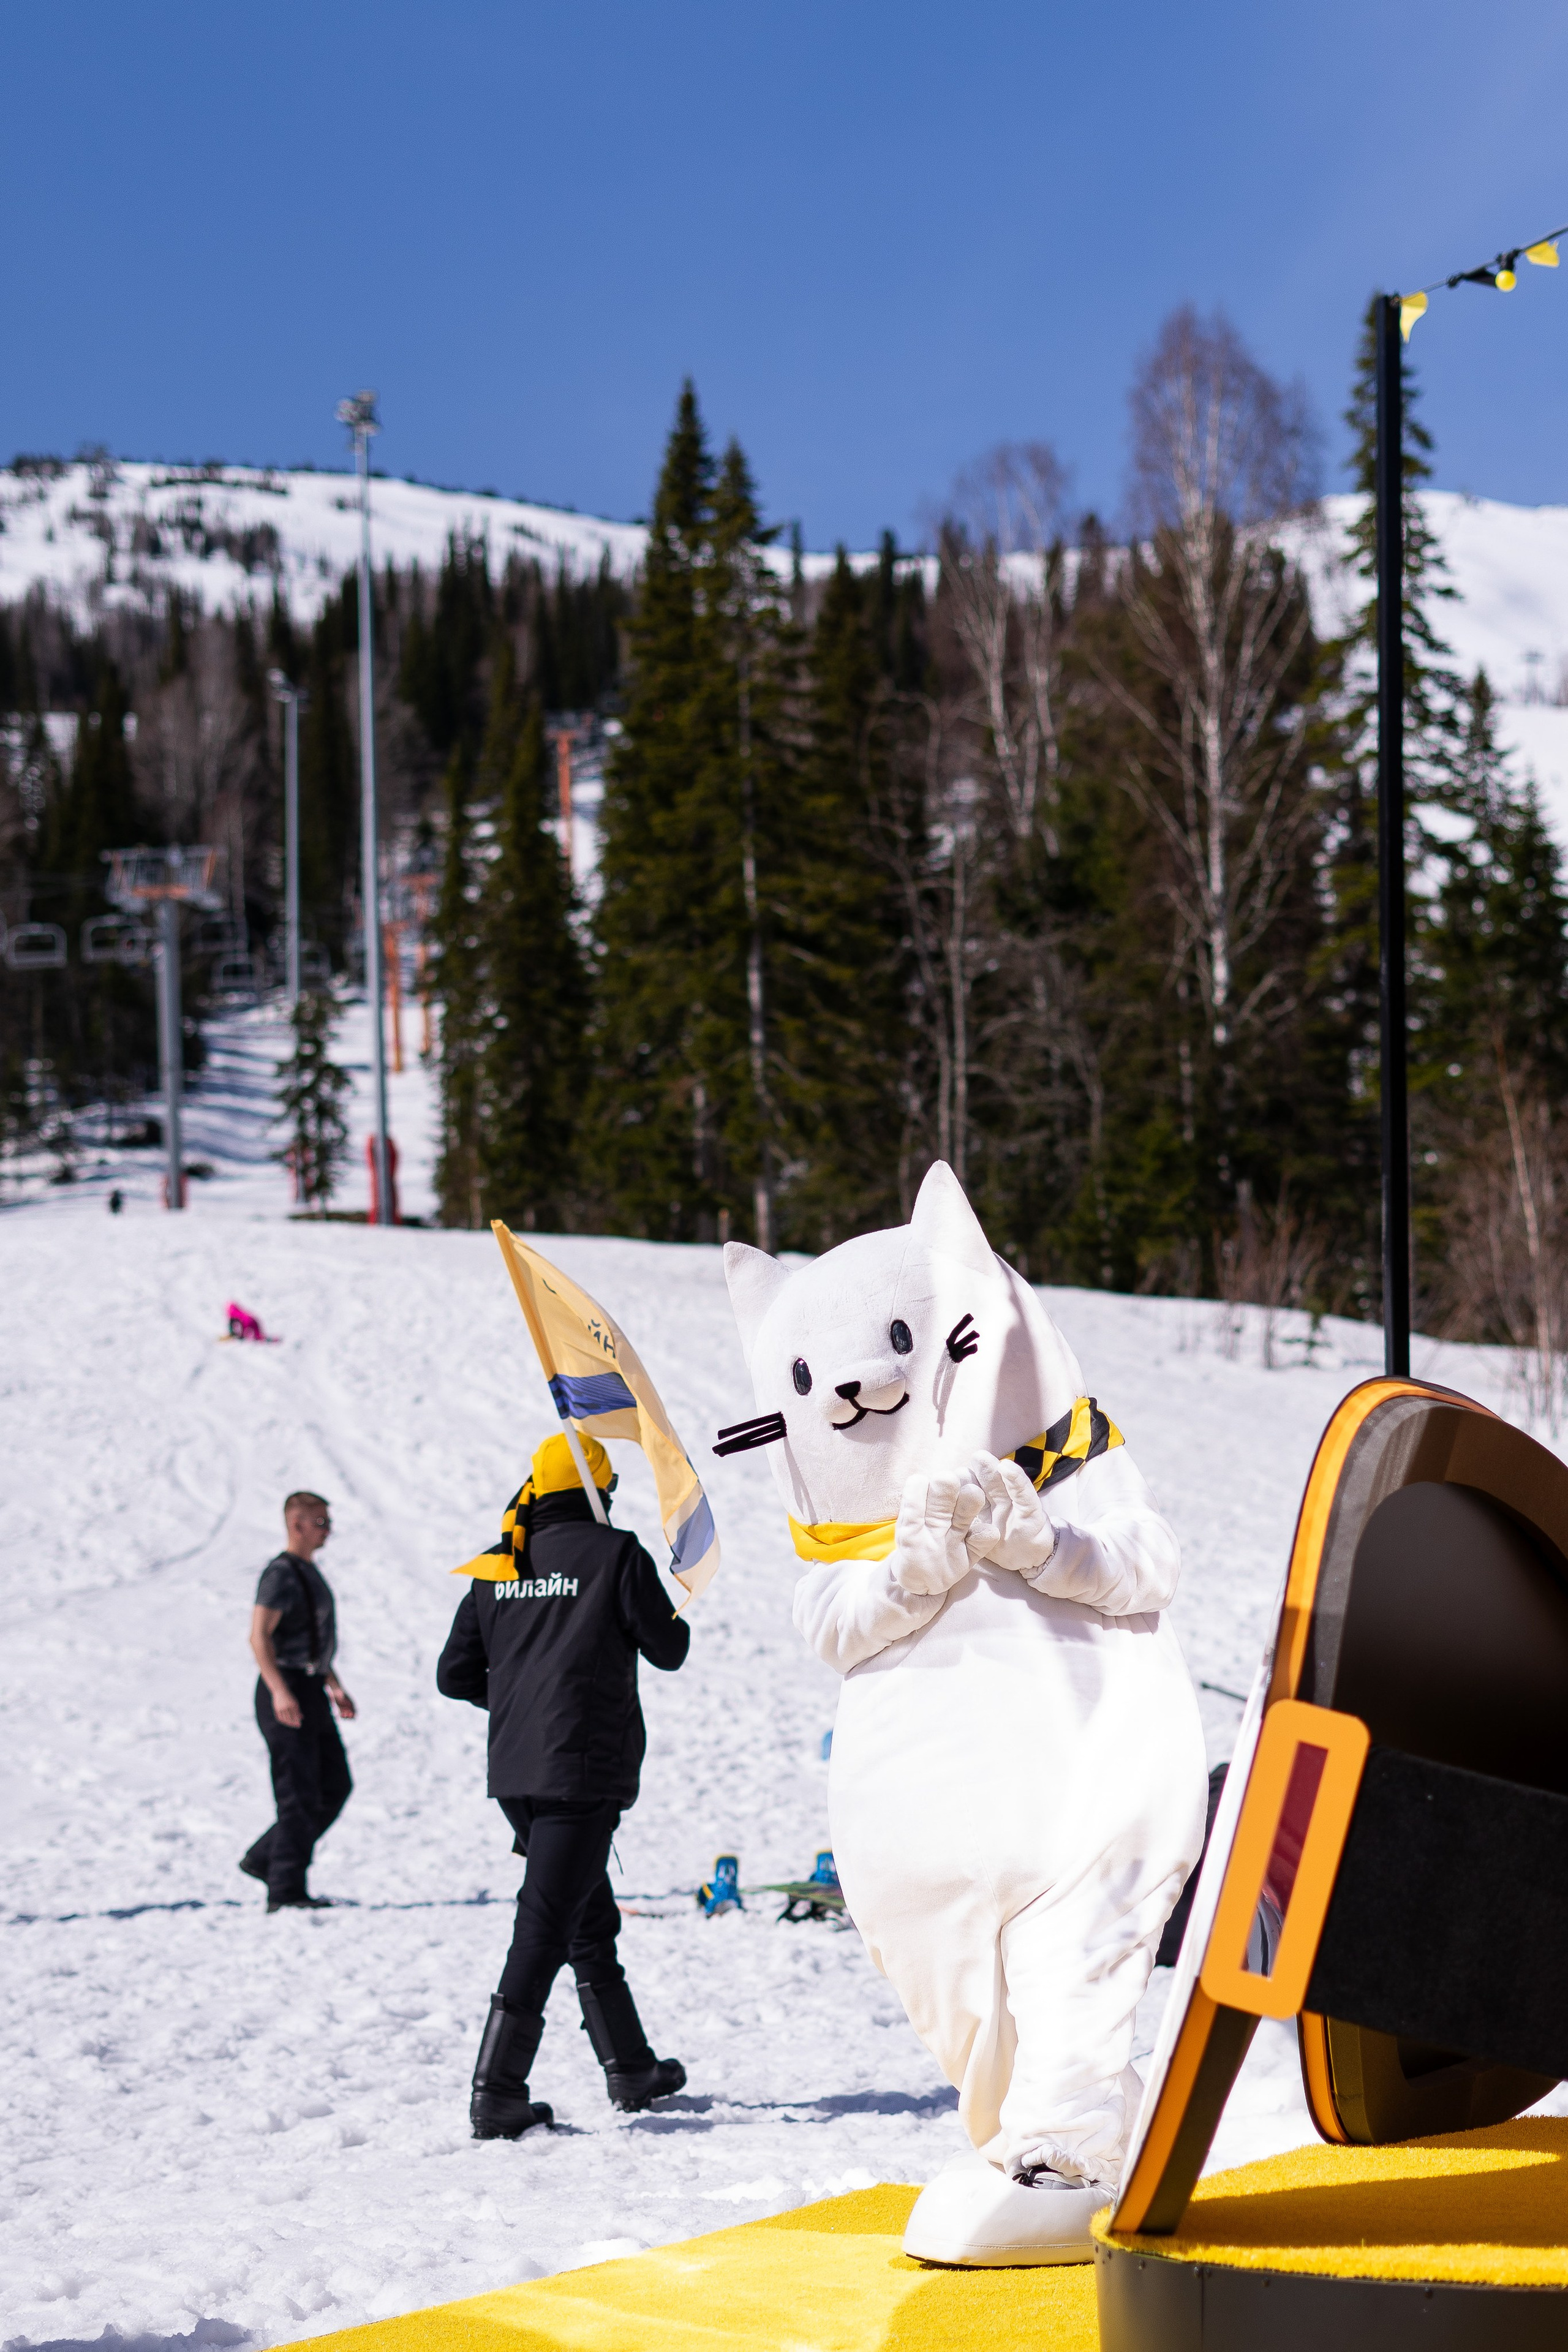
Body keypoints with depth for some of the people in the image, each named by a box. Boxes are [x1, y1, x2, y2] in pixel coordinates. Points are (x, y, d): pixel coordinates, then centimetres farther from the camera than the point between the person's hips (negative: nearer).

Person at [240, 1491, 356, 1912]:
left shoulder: (310, 1572, 17)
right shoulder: (281, 1574, -13)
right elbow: (260, 1635, -22)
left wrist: (334, 1686, 24)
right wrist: (280, 1691, -31)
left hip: (311, 1692, 10)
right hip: (285, 1695, -10)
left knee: (335, 1786, 12)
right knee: (299, 1796, -7)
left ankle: (264, 1859, 19)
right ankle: (285, 1892, -2)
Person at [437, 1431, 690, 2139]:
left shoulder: (496, 1567, 9)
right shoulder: (614, 1555, -7)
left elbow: (454, 1675, 10)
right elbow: (669, 1651, -2)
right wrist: (667, 1605, 19)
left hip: (514, 1773, 6)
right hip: (585, 1771, -6)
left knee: (590, 1920, 19)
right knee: (546, 1927, -6)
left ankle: (630, 2071, 29)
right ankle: (496, 2095, -10)